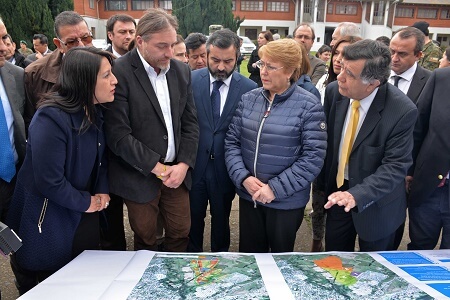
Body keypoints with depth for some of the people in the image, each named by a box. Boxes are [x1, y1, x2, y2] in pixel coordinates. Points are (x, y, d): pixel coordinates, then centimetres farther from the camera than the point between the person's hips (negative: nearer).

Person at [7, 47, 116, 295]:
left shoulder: (94, 113, -1)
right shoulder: (51, 118, -27)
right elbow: (49, 182, -27)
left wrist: (102, 191, -4)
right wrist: (86, 202, -13)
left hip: (85, 218, 7)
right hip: (48, 225, -7)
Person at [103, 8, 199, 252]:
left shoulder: (181, 71, 4)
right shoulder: (118, 73, -13)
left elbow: (190, 122, 6)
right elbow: (118, 134, -17)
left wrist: (183, 164, -5)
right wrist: (157, 167, -14)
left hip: (177, 171, 5)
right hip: (139, 175, -4)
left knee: (181, 233, 15)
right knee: (145, 239, 13)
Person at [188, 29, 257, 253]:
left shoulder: (250, 89, -8)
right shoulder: (191, 80, -6)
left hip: (226, 169, 0)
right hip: (193, 165, 1)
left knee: (221, 220, 20)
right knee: (193, 219, 18)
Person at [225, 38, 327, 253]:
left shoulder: (308, 105, -11)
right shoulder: (248, 99, 1)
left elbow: (313, 156, -15)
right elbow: (232, 141, 2)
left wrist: (275, 188, -18)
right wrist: (243, 177, -13)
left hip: (286, 201, -3)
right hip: (249, 196, 4)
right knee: (249, 256, 20)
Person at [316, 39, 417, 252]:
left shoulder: (402, 111, -25)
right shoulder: (334, 91, -12)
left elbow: (395, 166, -23)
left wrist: (357, 195, -37)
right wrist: (322, 181, 6)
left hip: (375, 201, -3)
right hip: (337, 190, 4)